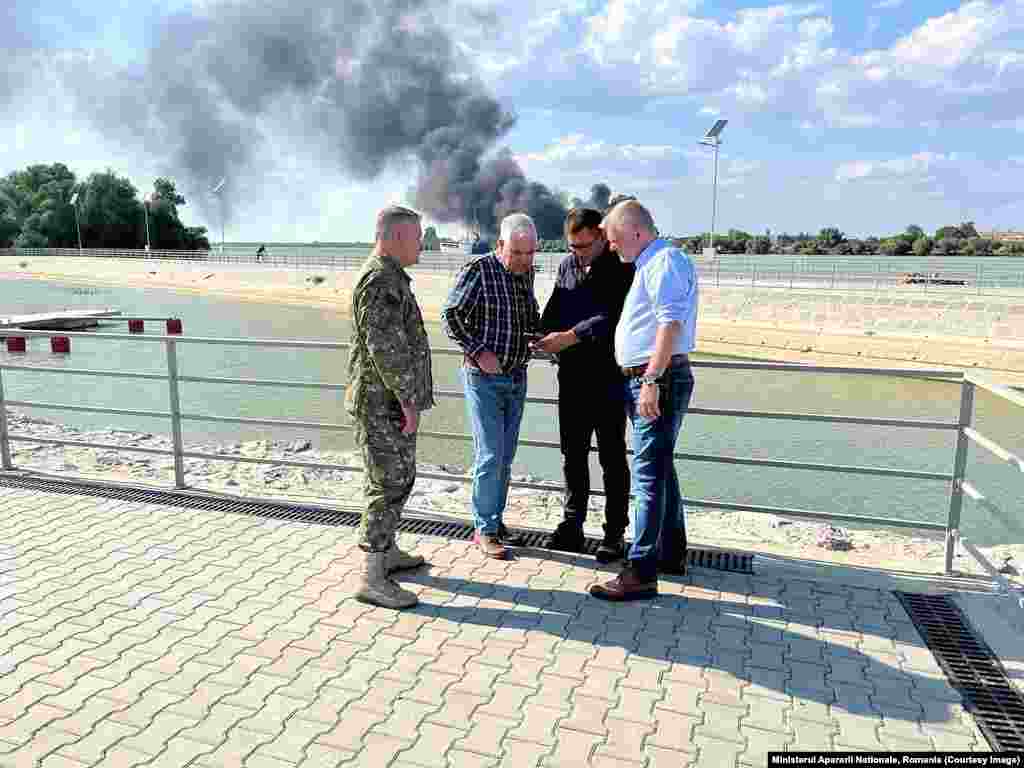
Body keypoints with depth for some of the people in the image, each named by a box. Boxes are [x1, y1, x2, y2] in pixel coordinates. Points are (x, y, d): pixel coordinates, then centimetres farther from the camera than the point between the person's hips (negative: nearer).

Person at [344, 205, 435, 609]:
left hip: (391, 402, 11)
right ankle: (373, 578, -1)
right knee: (388, 485, -7)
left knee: (399, 479, 18)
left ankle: (386, 551, 32)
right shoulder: (380, 280, -18)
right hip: (383, 404, -11)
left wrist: (407, 398, 26)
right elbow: (385, 347, -24)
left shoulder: (389, 276, 17)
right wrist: (408, 401, -21)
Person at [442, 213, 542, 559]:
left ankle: (496, 521, 24)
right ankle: (484, 530, 6)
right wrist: (478, 352, -17)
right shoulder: (477, 270, -13)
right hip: (484, 377, -6)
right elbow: (450, 315, -11)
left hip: (516, 377, 6)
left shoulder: (526, 273, 8)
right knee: (490, 456, -6)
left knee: (505, 457, 12)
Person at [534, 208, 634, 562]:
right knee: (573, 454, 12)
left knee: (612, 457, 3)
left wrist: (570, 337, -24)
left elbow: (610, 317, -18)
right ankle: (572, 526, 23)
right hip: (572, 375, 6)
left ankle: (614, 534, 14)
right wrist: (550, 336, -9)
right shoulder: (567, 265, 10)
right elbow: (552, 311, 11)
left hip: (609, 376, -5)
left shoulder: (622, 269, -8)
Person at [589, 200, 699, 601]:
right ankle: (672, 553, 32)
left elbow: (671, 323, -24)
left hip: (658, 379, -11)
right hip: (648, 378, 11)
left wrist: (651, 380, -29)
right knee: (660, 468, 18)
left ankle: (641, 573, -3)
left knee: (649, 473, -8)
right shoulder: (649, 263, 19)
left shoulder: (664, 261, -13)